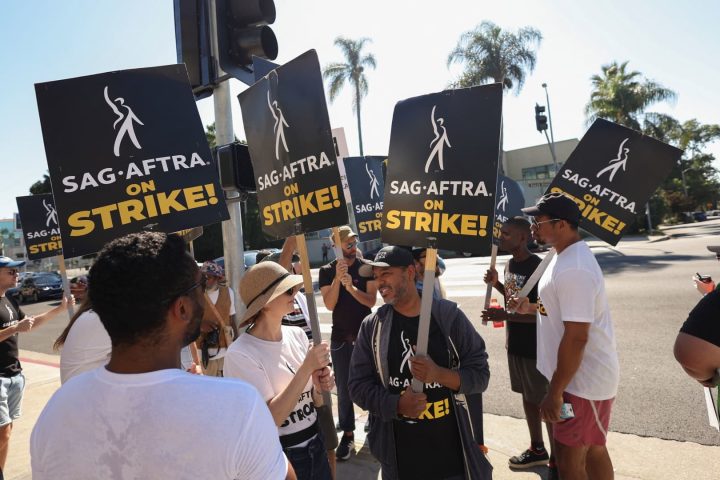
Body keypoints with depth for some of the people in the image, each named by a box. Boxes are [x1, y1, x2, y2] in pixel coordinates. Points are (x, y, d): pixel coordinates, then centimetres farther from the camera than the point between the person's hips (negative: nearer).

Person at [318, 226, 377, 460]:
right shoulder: (327, 271, -1)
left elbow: (371, 301, -12)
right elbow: (329, 304, -11)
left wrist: (351, 287, -28)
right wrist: (338, 278, -23)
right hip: (340, 338, 1)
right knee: (344, 389, 4)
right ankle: (348, 435, 13)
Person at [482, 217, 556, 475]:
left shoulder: (537, 267, -21)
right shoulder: (510, 264, 5)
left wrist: (505, 316, -28)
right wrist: (497, 284, 1)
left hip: (535, 347, -8)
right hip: (515, 343, 8)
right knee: (528, 397, 20)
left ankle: (557, 460, 20)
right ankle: (537, 449, 36)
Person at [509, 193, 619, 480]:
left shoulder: (573, 269, -27)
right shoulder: (568, 256, 7)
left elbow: (576, 337, -28)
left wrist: (555, 392, -23)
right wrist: (533, 307, 6)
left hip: (583, 380, -10)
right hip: (586, 375, 10)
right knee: (593, 450, 23)